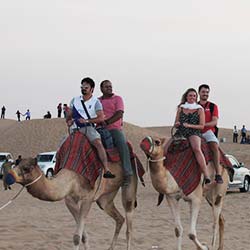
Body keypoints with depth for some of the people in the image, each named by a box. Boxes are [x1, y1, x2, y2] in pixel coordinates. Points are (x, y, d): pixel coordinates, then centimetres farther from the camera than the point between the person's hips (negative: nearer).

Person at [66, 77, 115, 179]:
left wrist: (87, 120, -14)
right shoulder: (75, 100, 16)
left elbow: (101, 118, -6)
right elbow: (69, 115, 21)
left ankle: (106, 170, -35)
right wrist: (69, 120, -2)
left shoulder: (96, 102, 4)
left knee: (98, 143, -28)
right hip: (75, 128, 5)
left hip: (88, 127, -5)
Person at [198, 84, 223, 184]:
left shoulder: (213, 106, 9)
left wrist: (203, 124, -19)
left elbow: (214, 122, -4)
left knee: (215, 146, -30)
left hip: (208, 132, -2)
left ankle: (218, 173, -33)